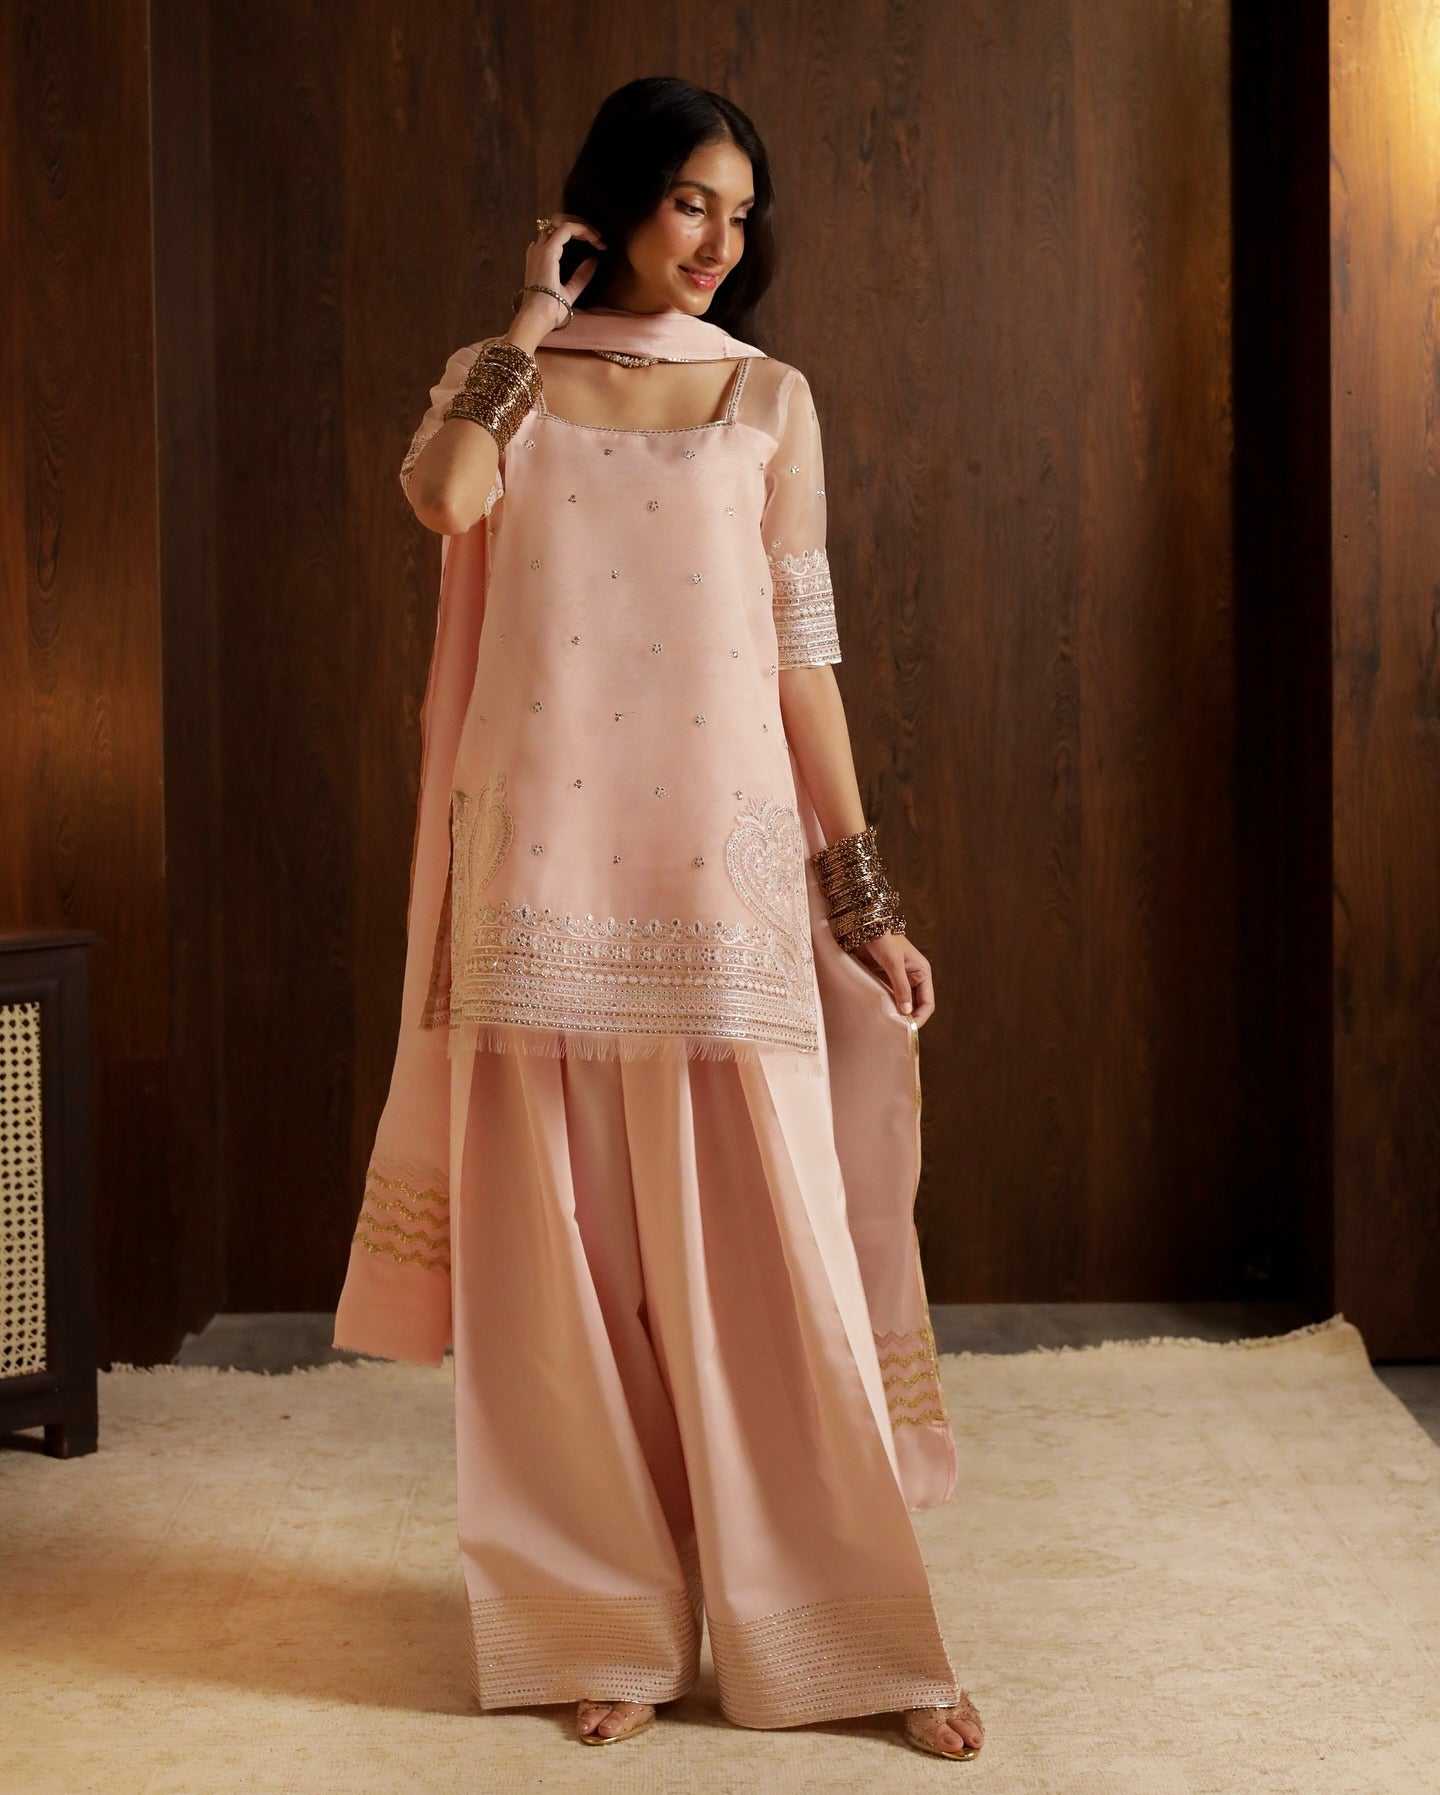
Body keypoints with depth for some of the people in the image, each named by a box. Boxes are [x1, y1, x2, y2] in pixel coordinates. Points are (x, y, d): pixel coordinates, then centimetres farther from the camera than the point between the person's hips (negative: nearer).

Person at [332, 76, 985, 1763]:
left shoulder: (769, 397, 10)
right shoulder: (501, 381, 10)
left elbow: (804, 652, 6)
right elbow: (443, 496, -15)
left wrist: (865, 896, 2)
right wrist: (533, 324, -1)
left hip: (728, 876, 0)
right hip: (552, 875, 0)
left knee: (769, 1260, 0)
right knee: (575, 1267, 4)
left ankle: (853, 1631, 11)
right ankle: (615, 1623, 18)